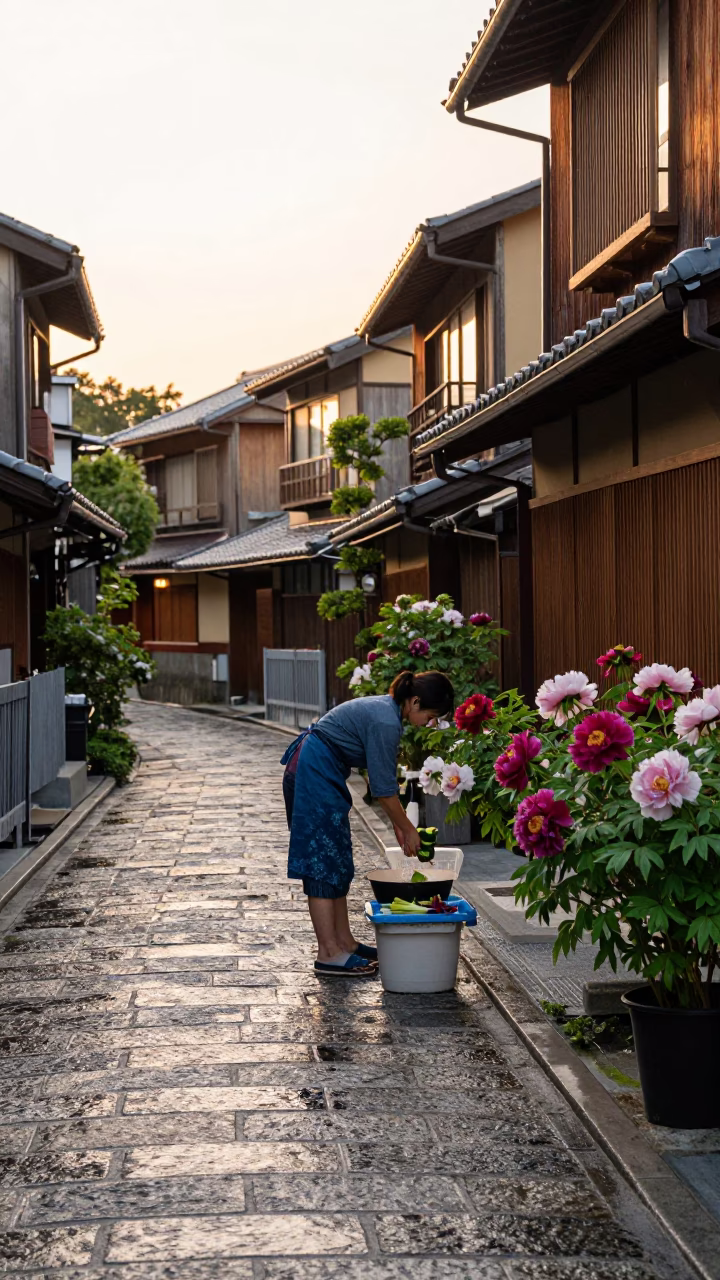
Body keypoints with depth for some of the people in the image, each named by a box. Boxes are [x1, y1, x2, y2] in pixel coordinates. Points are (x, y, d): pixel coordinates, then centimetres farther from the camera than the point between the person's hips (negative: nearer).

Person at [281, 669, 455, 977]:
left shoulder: (386, 710, 9)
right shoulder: (386, 722, -21)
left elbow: (383, 778, 16)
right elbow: (384, 788, -17)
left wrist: (398, 825, 15)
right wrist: (408, 829, -4)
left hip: (314, 772, 11)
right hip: (315, 775, -11)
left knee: (337, 862, 13)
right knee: (324, 862, -7)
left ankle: (343, 941, 19)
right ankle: (329, 953, -4)